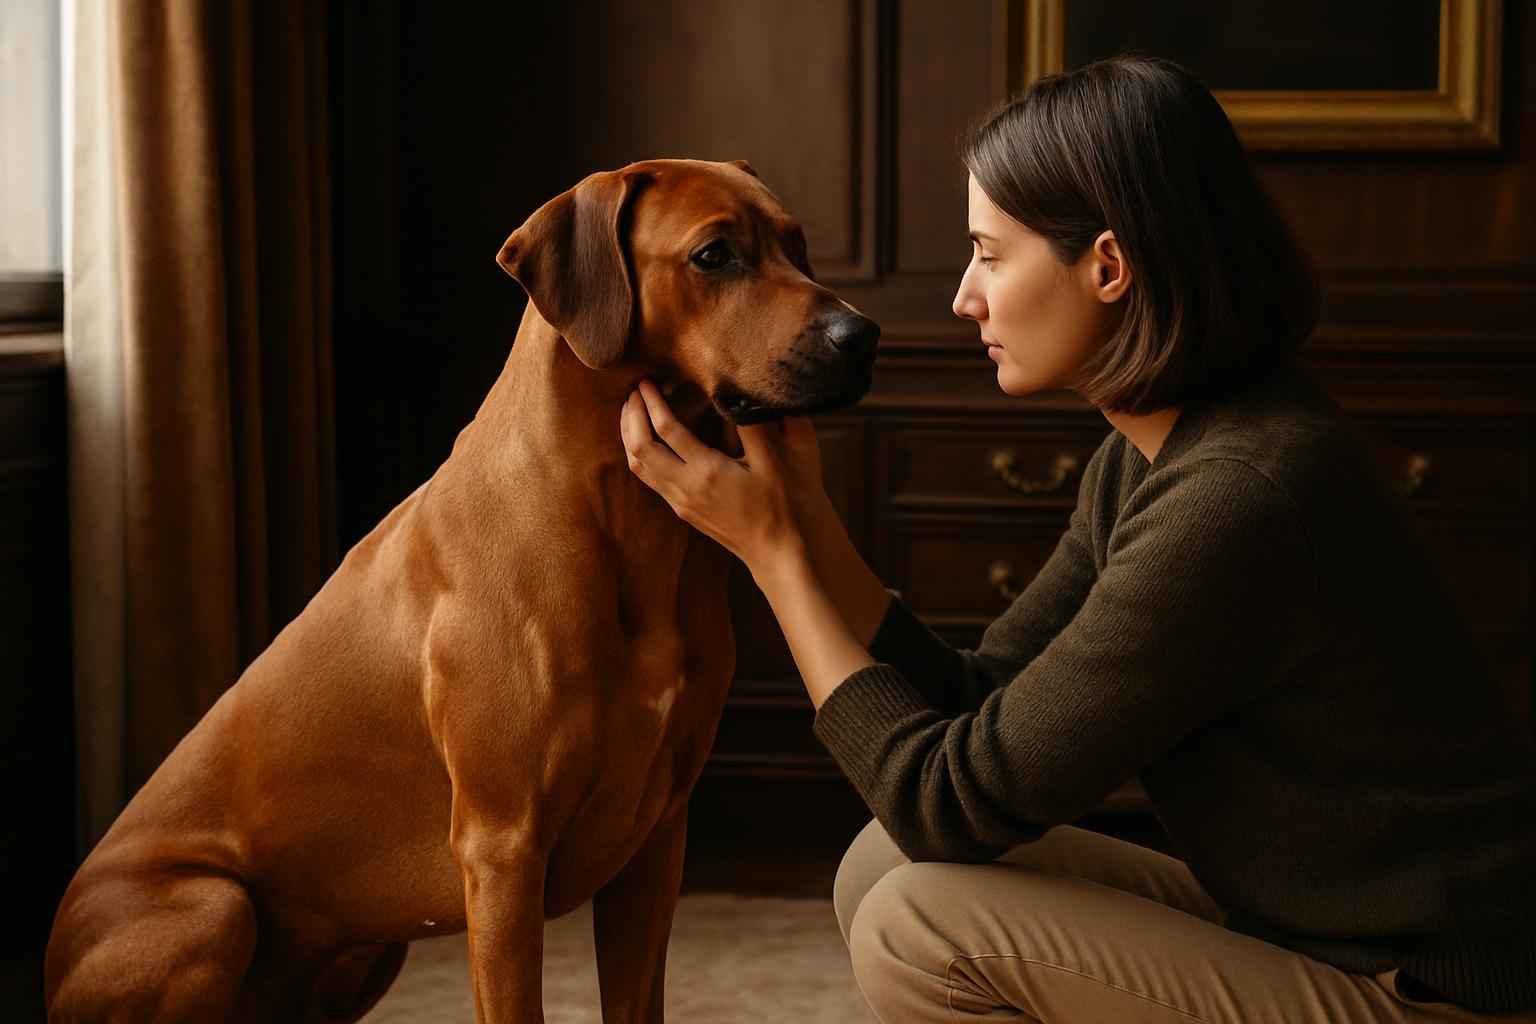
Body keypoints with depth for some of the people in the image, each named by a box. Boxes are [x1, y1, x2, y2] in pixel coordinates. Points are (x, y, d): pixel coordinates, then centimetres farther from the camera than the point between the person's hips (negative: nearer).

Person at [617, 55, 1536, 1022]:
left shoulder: (1235, 502, -26)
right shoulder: (1147, 457, 4)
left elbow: (954, 804, -19)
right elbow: (975, 706, 6)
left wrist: (770, 546, -13)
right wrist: (805, 510, -1)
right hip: (1298, 931, 9)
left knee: (924, 927, -15)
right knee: (883, 871, 3)